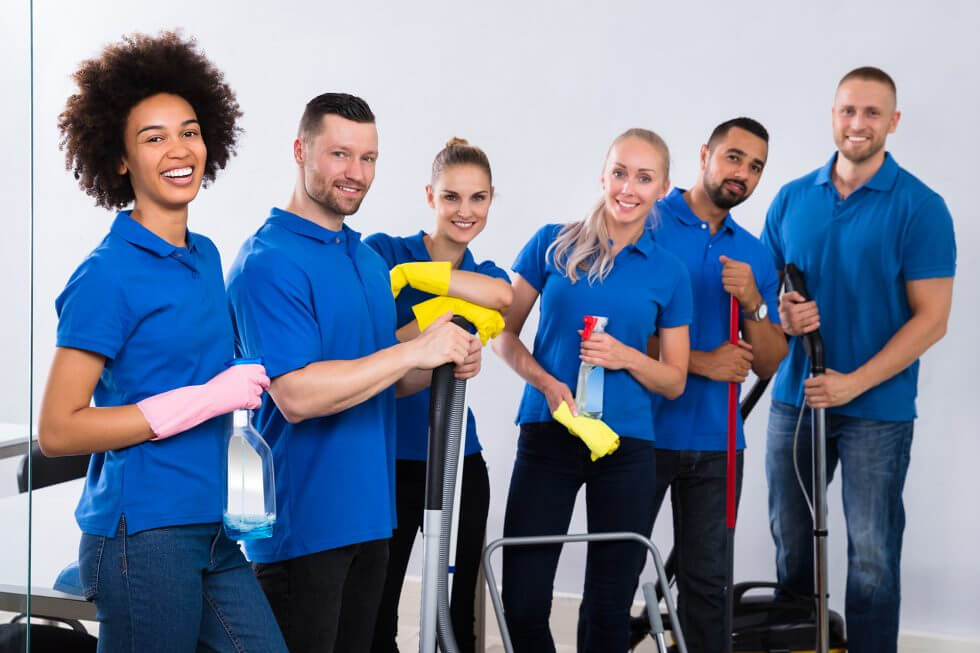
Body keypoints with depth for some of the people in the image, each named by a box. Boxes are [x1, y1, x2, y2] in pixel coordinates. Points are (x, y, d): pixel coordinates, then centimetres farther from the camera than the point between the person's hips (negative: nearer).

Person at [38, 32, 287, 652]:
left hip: (208, 530, 7)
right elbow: (57, 430, -14)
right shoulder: (108, 274, -11)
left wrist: (250, 379, 3)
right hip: (142, 533, -7)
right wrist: (205, 399, -16)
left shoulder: (207, 256, 10)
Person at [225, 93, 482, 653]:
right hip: (302, 525, -8)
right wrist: (415, 351, -22)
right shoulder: (270, 261, -14)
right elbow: (297, 396, -24)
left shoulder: (370, 259, 14)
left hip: (368, 514, 8)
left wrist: (446, 366, 0)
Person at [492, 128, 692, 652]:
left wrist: (626, 357, -11)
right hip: (547, 434, -1)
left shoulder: (668, 273, 5)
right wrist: (547, 382, -13)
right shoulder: (554, 244, 3)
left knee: (609, 607, 7)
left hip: (627, 447, 1)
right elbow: (505, 334, 5)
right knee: (522, 602, -4)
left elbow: (674, 381, 9)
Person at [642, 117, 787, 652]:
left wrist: (753, 303, -10)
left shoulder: (755, 254, 10)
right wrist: (701, 363, -13)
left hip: (717, 443, 4)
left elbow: (768, 365, 8)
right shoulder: (646, 226, -5)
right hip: (645, 430, -4)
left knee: (707, 582, 9)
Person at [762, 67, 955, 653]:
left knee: (871, 558, -1)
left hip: (877, 408, -4)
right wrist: (783, 312, -9)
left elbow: (931, 318, -9)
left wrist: (854, 383, -16)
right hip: (794, 399, 4)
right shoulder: (792, 199, 6)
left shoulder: (920, 207, -6)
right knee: (791, 546, 11)